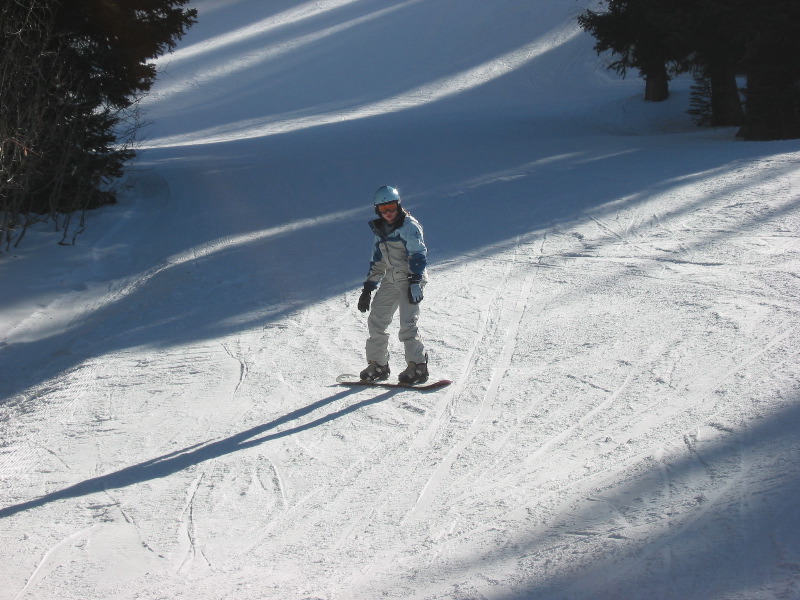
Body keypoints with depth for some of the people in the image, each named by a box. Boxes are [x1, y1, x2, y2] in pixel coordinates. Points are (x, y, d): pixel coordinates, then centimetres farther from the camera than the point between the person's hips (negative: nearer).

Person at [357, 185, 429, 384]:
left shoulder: (409, 226, -9)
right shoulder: (380, 231, 14)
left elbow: (418, 256, -16)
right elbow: (377, 262, 20)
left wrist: (415, 282, -25)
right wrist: (368, 288, 17)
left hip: (410, 278, -8)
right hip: (390, 280, 8)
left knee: (407, 324, -17)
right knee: (376, 321, 2)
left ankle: (418, 367, -11)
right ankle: (378, 365, 12)